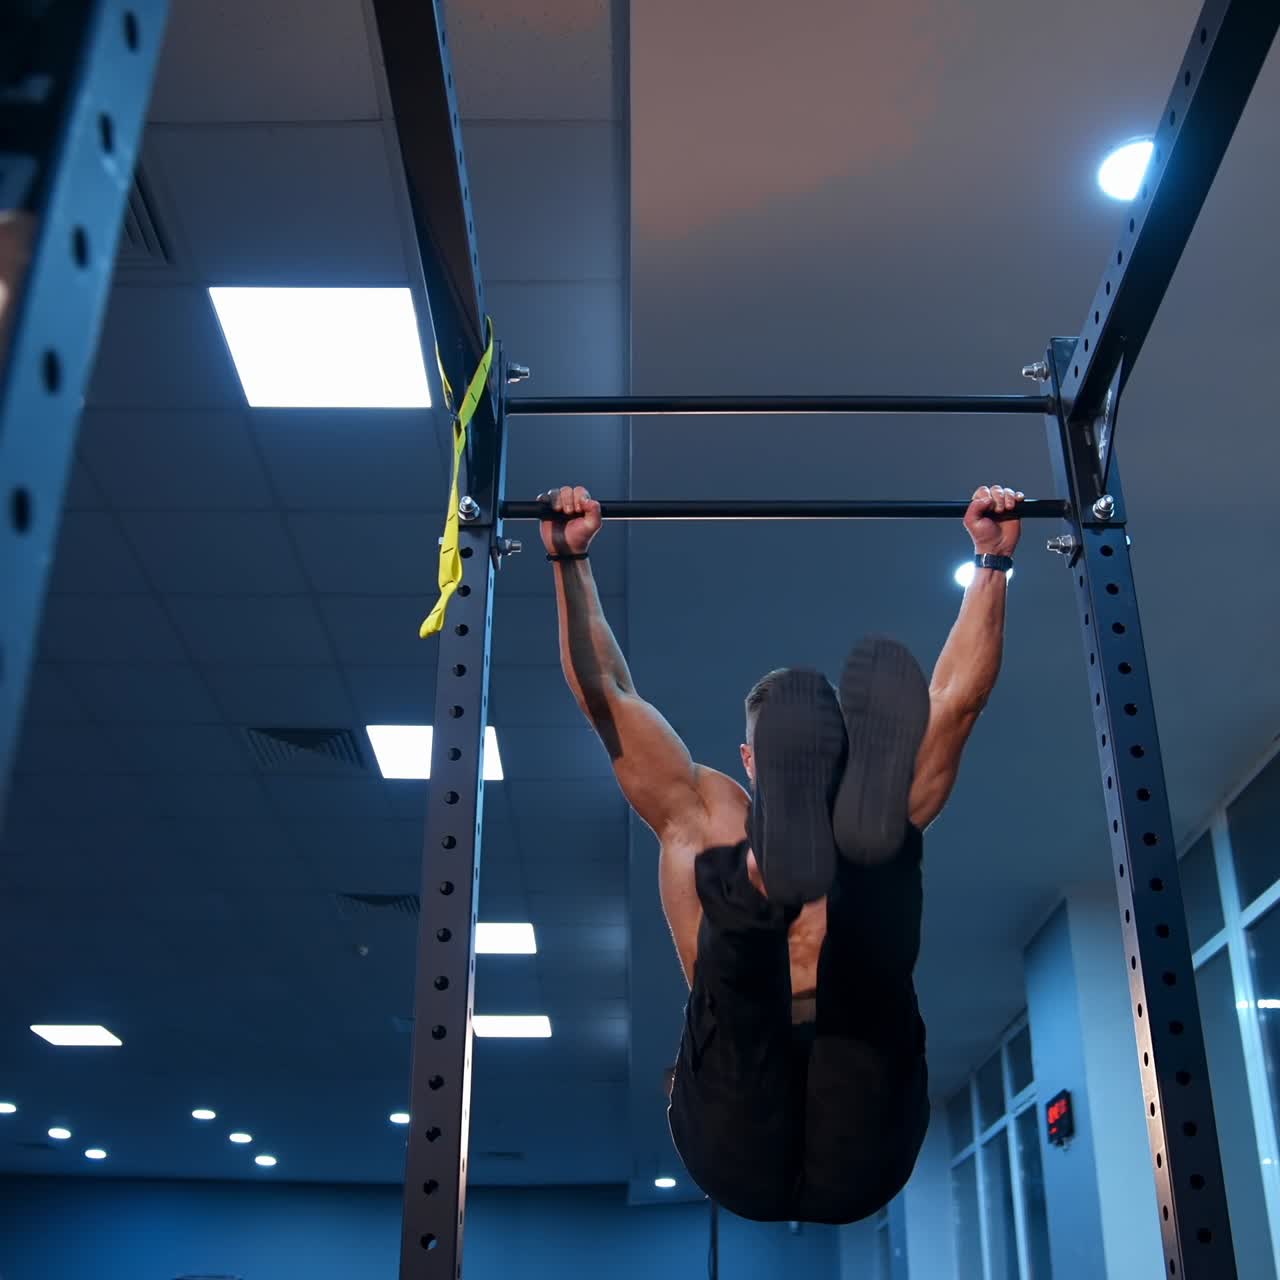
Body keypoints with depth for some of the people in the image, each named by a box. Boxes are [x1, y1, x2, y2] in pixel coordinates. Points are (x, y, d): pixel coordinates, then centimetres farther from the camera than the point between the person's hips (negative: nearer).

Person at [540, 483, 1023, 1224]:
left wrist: (994, 558, 17)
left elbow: (959, 696, 21)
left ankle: (866, 815, -55)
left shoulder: (875, 816, 26)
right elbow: (608, 697, 19)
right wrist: (572, 558, 16)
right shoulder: (705, 816, 25)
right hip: (739, 1146, 0)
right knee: (728, 878, -28)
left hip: (857, 1156, 1)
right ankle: (757, 886, -60)